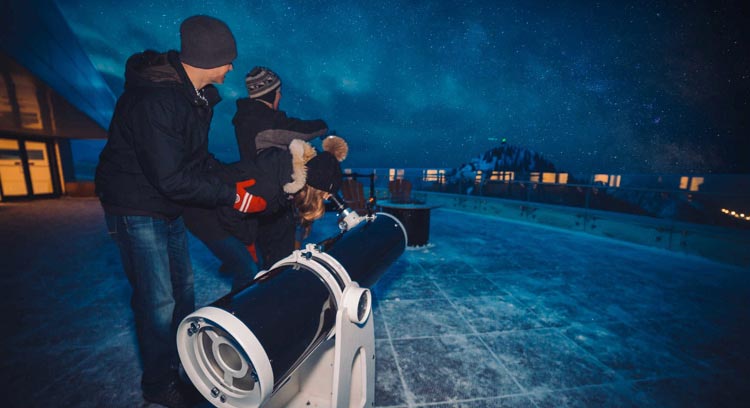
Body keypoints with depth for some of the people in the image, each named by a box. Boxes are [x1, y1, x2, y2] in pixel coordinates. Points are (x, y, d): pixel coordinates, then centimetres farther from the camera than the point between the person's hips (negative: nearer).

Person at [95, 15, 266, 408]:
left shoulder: (198, 95, 2)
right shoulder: (154, 99, -27)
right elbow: (172, 178, -30)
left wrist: (232, 181, -3)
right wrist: (232, 197, -25)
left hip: (168, 206, 9)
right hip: (137, 209, -9)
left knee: (183, 285, 20)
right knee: (158, 299, 1)